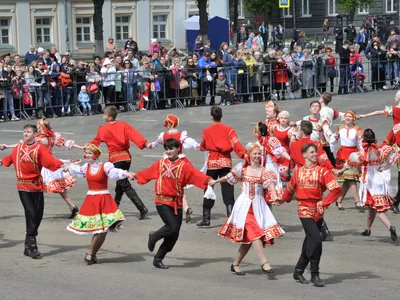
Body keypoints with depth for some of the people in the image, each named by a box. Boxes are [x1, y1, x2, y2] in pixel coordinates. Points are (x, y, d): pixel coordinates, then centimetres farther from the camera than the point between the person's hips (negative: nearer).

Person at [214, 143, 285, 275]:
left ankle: (235, 264, 18)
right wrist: (215, 181, 29)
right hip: (244, 205, -2)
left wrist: (274, 196, -36)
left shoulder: (265, 171, 1)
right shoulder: (242, 168, 4)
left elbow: (270, 183, -17)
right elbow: (229, 177, 18)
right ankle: (264, 263, -25)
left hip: (258, 206, 2)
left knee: (248, 239, 2)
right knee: (254, 233, -18)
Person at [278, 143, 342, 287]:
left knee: (310, 242, 9)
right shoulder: (298, 171, 5)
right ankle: (314, 274, -6)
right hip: (304, 209, -2)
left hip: (317, 211, 2)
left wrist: (325, 202, -12)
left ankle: (298, 271, 27)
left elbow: (336, 189, -8)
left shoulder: (322, 171, -1)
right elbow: (290, 188, 22)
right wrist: (283, 200, 34)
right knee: (316, 239, -16)